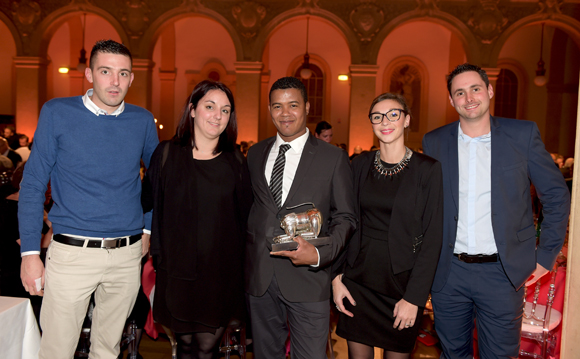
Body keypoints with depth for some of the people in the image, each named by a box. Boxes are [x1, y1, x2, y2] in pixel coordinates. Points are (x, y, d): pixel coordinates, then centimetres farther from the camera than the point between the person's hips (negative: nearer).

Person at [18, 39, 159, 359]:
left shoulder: (142, 120, 4)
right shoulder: (57, 113, -3)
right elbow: (33, 185, -2)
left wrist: (148, 227, 10)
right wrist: (30, 252, -6)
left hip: (128, 254, 3)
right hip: (72, 252, -2)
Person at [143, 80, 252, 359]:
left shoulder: (235, 161, 4)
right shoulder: (167, 154, 1)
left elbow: (244, 215, 6)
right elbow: (152, 206, 3)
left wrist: (237, 260, 1)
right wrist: (157, 253, 0)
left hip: (221, 271, 0)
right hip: (178, 270, 0)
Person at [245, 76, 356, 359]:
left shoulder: (333, 158, -1)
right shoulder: (255, 154, 10)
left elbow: (345, 217, 0)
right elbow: (247, 208, 14)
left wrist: (319, 255, -16)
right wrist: (246, 257, 3)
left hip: (308, 276, -3)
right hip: (259, 277, 4)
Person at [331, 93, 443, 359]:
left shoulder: (427, 169, -7)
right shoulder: (361, 164, 4)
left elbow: (431, 239, -9)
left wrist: (414, 297, -12)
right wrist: (337, 275, -1)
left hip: (402, 281, -2)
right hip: (357, 277, 3)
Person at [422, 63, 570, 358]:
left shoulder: (523, 134, -2)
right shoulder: (434, 142, 2)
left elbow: (557, 196, 4)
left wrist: (546, 255, 1)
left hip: (502, 272, -1)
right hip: (449, 272, 2)